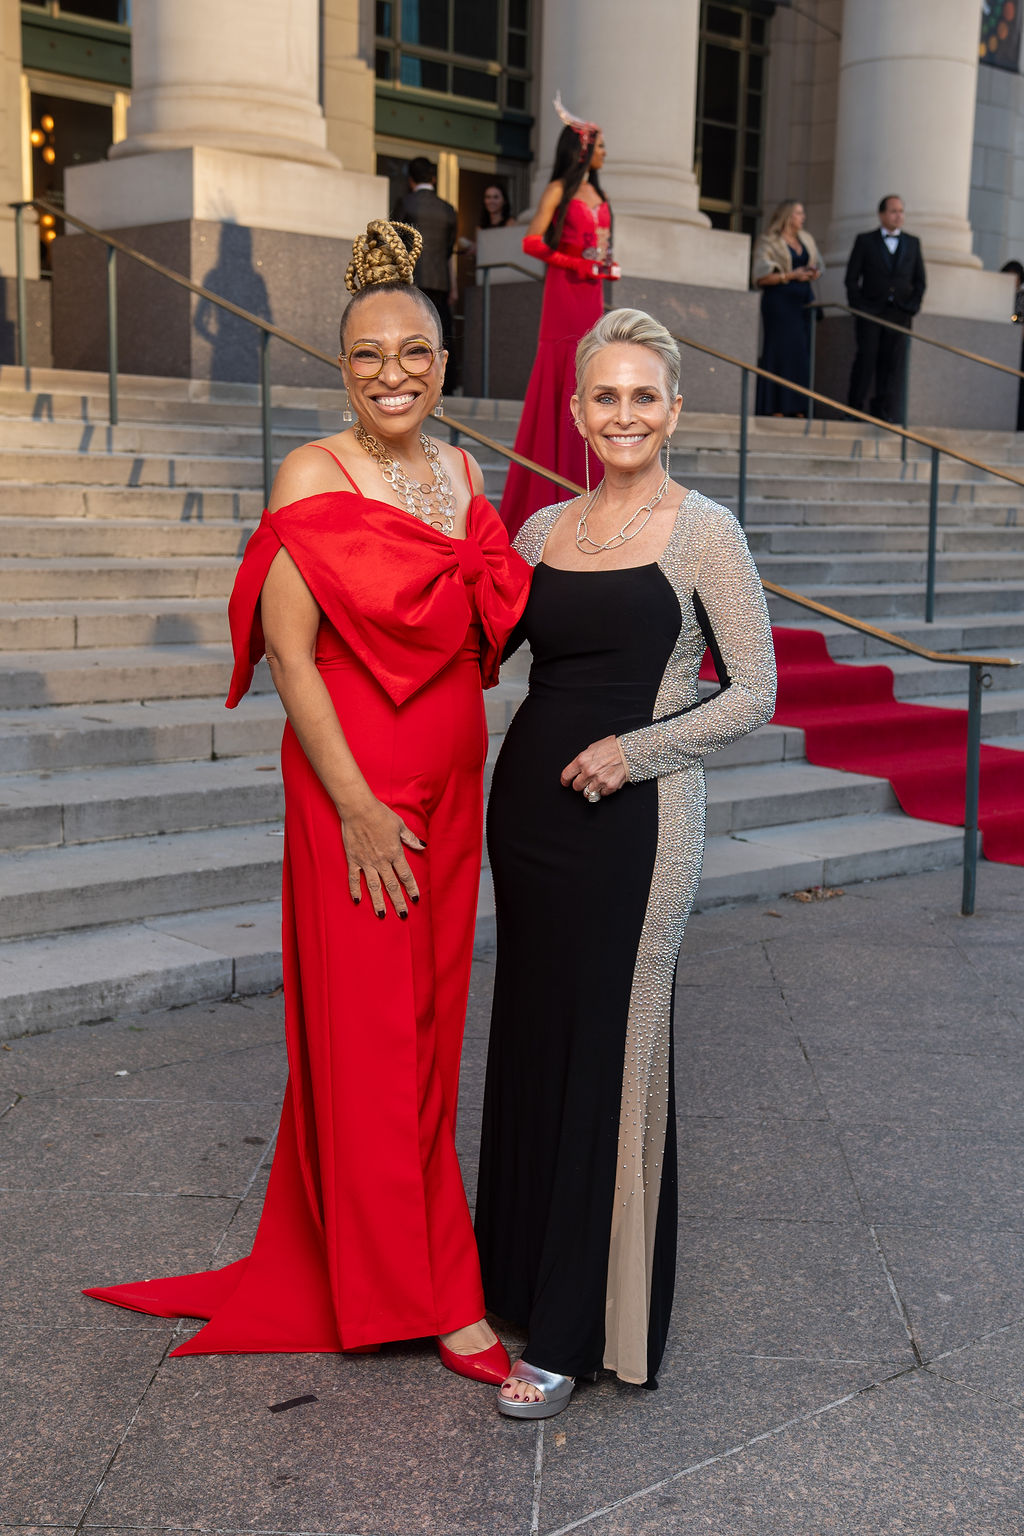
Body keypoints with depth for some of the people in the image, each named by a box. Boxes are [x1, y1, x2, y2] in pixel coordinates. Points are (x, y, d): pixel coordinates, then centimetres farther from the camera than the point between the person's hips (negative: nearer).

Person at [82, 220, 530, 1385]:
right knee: (372, 1033, 2)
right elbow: (288, 649, -14)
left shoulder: (461, 473, 9)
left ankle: (335, 1244, 33)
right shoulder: (314, 477, -11)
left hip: (451, 789, 7)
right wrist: (357, 806, -16)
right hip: (354, 792, -7)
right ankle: (422, 1290, 16)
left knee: (430, 1018, 14)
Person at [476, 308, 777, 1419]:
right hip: (529, 797, 6)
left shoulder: (703, 533, -5)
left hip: (633, 817, -5)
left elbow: (754, 695, -6)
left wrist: (635, 749, -15)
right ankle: (519, 1271, 31)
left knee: (609, 1052, 0)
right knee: (530, 1039, 14)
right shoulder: (545, 529, 10)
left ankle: (575, 1332, 11)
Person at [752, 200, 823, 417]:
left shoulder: (806, 239, 17)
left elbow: (818, 266, 21)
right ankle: (774, 407, -8)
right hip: (779, 300, -6)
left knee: (802, 351, 1)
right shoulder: (768, 243, -2)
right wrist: (791, 275, -15)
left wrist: (814, 273, -3)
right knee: (779, 350, -10)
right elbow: (762, 276, -8)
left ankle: (796, 407, 3)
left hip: (803, 300, 6)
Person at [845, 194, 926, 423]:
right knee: (866, 359, -4)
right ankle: (855, 410, 1)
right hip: (870, 311, -2)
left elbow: (919, 281, 14)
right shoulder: (865, 241, 7)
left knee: (894, 363, -4)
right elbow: (852, 278, 4)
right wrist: (857, 308, -5)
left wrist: (912, 307, 0)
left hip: (899, 313, 2)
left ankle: (884, 412, -3)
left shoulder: (912, 243, 14)